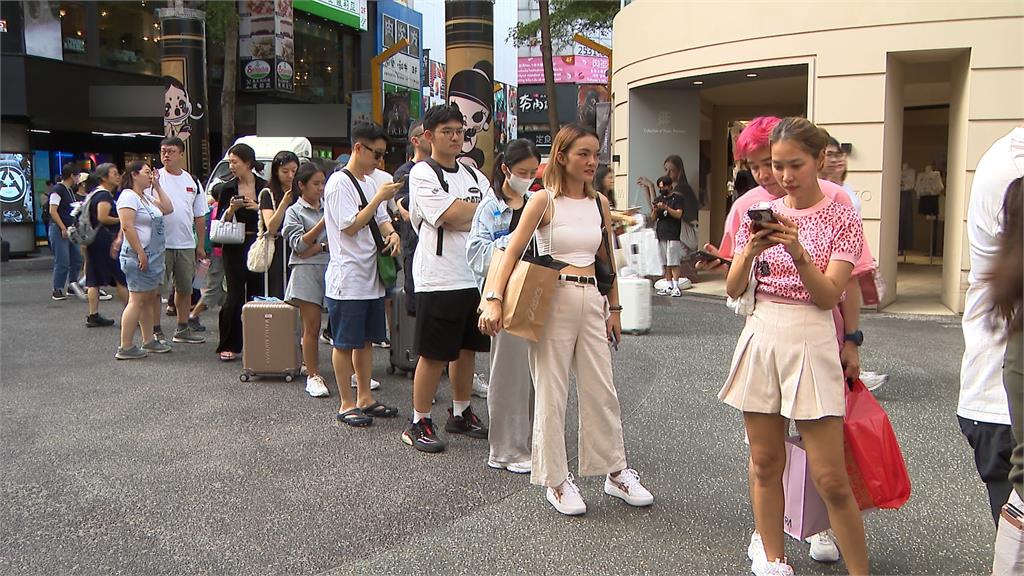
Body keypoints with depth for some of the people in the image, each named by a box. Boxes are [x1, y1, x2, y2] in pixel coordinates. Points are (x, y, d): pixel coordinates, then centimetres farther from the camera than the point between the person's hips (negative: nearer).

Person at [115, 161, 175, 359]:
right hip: (138, 256, -10)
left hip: (154, 256, 10)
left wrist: (157, 186, 11)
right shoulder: (128, 196, -10)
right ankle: (125, 348, -6)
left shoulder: (147, 197, 18)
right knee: (137, 300, -9)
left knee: (149, 299, 13)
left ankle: (148, 341, 21)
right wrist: (140, 253, -22)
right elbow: (127, 226, -19)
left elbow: (168, 209, 14)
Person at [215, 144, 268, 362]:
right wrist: (231, 209, -14)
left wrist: (258, 208, -14)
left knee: (257, 293, 2)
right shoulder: (227, 189, 5)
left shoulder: (264, 187, 2)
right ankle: (229, 345, 4)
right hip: (234, 248, 0)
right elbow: (221, 222, 5)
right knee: (234, 296, -4)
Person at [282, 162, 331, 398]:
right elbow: (299, 244, -8)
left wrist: (320, 247, -9)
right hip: (307, 272, -3)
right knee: (311, 327, -1)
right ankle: (313, 376, 6)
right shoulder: (294, 211, 4)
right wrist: (324, 221, -14)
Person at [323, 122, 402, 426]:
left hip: (372, 277, 8)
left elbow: (380, 218, 20)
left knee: (366, 340, 14)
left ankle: (364, 398, 24)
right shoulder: (339, 182, -12)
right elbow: (350, 226, -17)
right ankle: (346, 404, 11)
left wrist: (391, 232, -3)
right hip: (347, 278, -8)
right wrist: (380, 197, -16)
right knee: (344, 343, 2)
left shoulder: (370, 182, 14)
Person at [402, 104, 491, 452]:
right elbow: (453, 215, -16)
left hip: (475, 275, 7)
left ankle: (461, 414, 30)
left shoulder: (473, 175, 16)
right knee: (434, 354, -1)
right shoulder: (422, 173, -6)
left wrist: (464, 215, -7)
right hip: (439, 277, -7)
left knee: (467, 348, 15)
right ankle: (418, 423, 12)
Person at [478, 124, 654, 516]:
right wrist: (494, 300, -19)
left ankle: (616, 473, 23)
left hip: (592, 300, 5)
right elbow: (513, 251, -9)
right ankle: (556, 480, 16)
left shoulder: (599, 203, 10)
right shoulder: (544, 200, -5)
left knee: (602, 390, 10)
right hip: (553, 299, -4)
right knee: (551, 392, 3)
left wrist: (614, 309, 17)